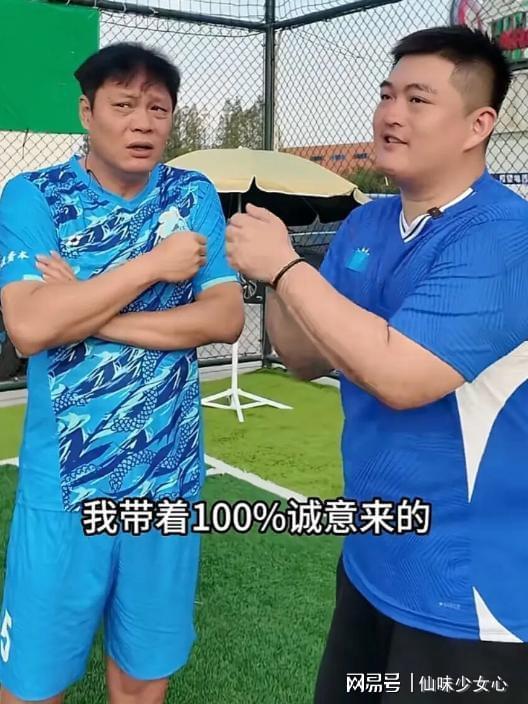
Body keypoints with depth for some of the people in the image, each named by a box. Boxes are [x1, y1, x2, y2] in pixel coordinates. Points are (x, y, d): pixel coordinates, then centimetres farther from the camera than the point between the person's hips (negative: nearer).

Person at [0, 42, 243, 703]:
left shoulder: (194, 197, 1)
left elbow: (226, 318, -9)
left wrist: (89, 316, -16)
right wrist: (155, 264, -18)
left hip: (168, 481, 2)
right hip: (64, 485, -2)